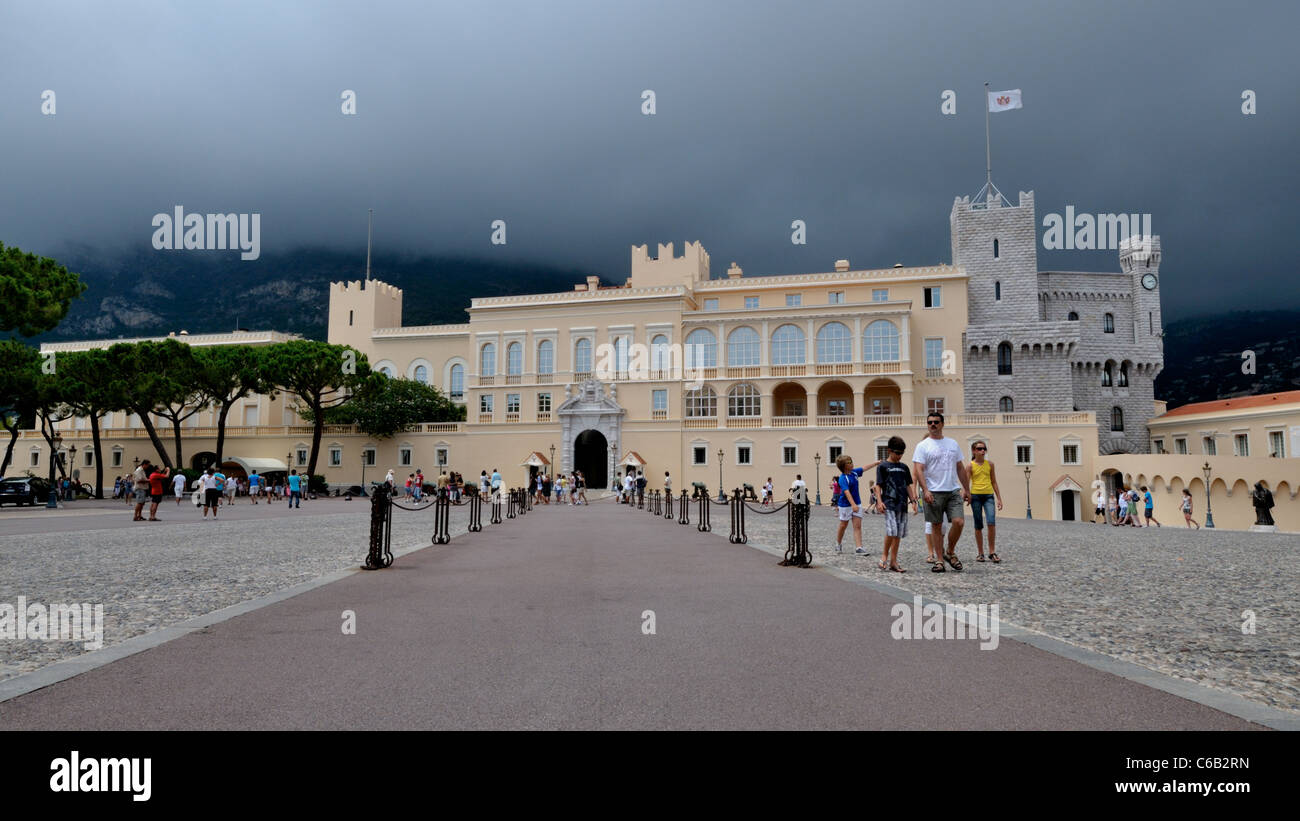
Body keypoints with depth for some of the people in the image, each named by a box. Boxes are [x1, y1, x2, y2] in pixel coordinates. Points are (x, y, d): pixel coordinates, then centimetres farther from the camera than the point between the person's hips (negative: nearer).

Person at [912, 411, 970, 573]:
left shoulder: (953, 443, 13)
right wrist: (925, 490, -19)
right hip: (934, 493, -3)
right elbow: (919, 470, -8)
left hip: (953, 491, 3)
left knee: (959, 522, -9)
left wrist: (966, 489, 14)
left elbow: (960, 468, 17)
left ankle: (950, 553, 12)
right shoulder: (923, 446, -1)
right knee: (936, 526, 2)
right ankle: (939, 559, 11)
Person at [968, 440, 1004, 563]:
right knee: (978, 526, 4)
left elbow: (994, 482, 15)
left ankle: (992, 552, -6)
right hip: (975, 496, -1)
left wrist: (999, 499, 11)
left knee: (991, 522, -16)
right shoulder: (971, 466, 1)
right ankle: (980, 553, 14)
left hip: (988, 495, 2)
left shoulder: (990, 464, 9)